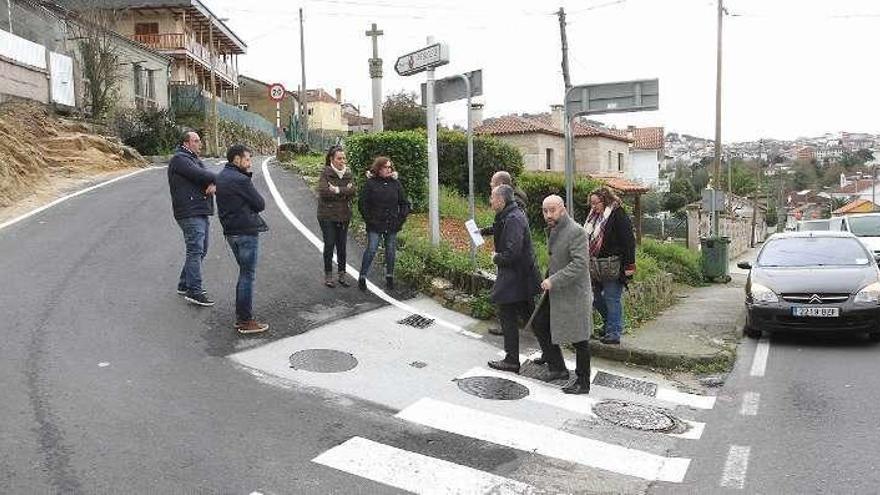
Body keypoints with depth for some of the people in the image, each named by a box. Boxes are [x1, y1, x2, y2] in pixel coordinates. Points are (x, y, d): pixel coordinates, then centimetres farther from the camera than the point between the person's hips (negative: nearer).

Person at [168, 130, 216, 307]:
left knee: (200, 251, 15)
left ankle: (185, 285, 25)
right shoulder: (179, 159, -7)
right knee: (195, 251, -12)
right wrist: (214, 178, -4)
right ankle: (194, 291, -10)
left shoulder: (195, 159, 23)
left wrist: (213, 183, -12)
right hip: (190, 214, -10)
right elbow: (200, 175, -21)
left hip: (202, 212, 10)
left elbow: (209, 176, 11)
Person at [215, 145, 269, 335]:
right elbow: (260, 204, -12)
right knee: (248, 275, -2)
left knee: (244, 273, 18)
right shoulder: (240, 180, -17)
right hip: (247, 232, -9)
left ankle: (240, 316, 23)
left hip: (230, 232, 9)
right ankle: (246, 321, 3)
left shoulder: (220, 177, 13)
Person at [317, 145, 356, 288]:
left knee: (342, 246, 9)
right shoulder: (326, 173, -7)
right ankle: (328, 275, 14)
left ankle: (341, 274, 20)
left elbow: (353, 190, -6)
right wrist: (344, 192, -14)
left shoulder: (348, 173, 7)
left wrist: (337, 190, -17)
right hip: (327, 215, -4)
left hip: (344, 215, 4)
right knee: (329, 245, 2)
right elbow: (323, 191, -21)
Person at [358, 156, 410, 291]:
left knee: (391, 251, 8)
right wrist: (369, 220, -4)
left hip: (392, 225, 3)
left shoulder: (396, 183, 7)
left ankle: (389, 277, 22)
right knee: (371, 250, -5)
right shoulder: (370, 183, -2)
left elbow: (405, 204, 13)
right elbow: (362, 203, 0)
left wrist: (400, 220, 4)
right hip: (375, 226, -3)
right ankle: (362, 277, 6)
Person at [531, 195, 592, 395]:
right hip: (555, 290, 10)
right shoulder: (554, 229, 9)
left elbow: (580, 264, -27)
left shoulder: (576, 232, -20)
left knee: (579, 340, 2)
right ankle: (558, 368, 28)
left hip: (572, 293, -10)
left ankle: (582, 383, 16)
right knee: (539, 325, 15)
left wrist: (554, 281, -26)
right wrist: (549, 279, 13)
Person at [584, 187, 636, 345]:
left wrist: (629, 266, -17)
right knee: (597, 298, 14)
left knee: (612, 298, -2)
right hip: (597, 267, 8)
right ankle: (610, 325, 31)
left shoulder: (618, 216, -11)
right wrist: (590, 263, 20)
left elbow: (628, 242, -14)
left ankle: (614, 333, 6)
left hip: (612, 268, -8)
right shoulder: (594, 217, 14)